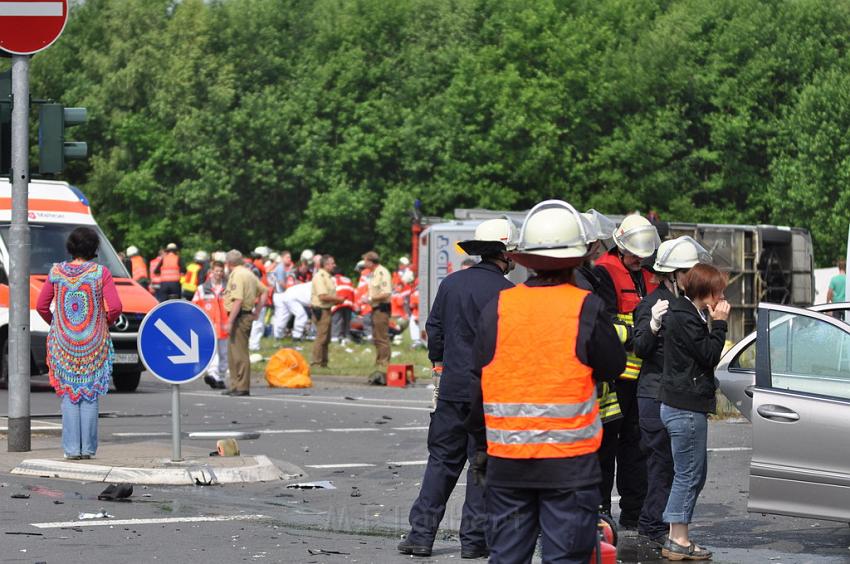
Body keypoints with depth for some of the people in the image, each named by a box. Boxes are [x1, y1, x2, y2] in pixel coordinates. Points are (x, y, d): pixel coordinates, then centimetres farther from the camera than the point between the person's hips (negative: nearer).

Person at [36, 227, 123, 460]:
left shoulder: (56, 272, -2)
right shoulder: (101, 272, -7)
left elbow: (41, 306, 0)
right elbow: (115, 307, -13)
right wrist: (106, 323, 7)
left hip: (63, 343, 1)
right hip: (95, 344, -1)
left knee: (69, 395, 6)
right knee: (90, 395, 6)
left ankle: (71, 447, 1)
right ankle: (88, 447, 4)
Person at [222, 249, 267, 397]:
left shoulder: (236, 275, -13)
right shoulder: (249, 274, 16)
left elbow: (238, 301, -22)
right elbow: (263, 292, 24)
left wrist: (230, 322, -20)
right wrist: (257, 312, 21)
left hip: (239, 317, -10)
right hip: (248, 315, 10)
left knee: (239, 354, -6)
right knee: (233, 353, 16)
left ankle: (242, 387, -5)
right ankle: (236, 385, 20)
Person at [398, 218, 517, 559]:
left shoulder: (451, 283, 5)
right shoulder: (507, 292, -10)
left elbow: (434, 330, 11)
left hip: (452, 387, 4)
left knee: (442, 460, 11)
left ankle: (421, 533, 7)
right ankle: (473, 539, 4)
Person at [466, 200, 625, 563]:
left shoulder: (497, 308, 0)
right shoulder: (586, 308, -9)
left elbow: (477, 383, 5)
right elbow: (613, 367, 2)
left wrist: (481, 444, 16)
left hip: (506, 458, 3)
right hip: (570, 460, -3)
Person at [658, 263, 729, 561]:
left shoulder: (685, 313, 16)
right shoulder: (684, 317, -17)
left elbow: (705, 356, 18)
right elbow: (709, 356, -18)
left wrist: (714, 323, 8)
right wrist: (719, 323, -12)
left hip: (686, 405, 11)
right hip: (685, 407, -11)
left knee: (694, 473, 15)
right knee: (688, 474, -5)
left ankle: (676, 539, 19)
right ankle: (678, 542, 0)